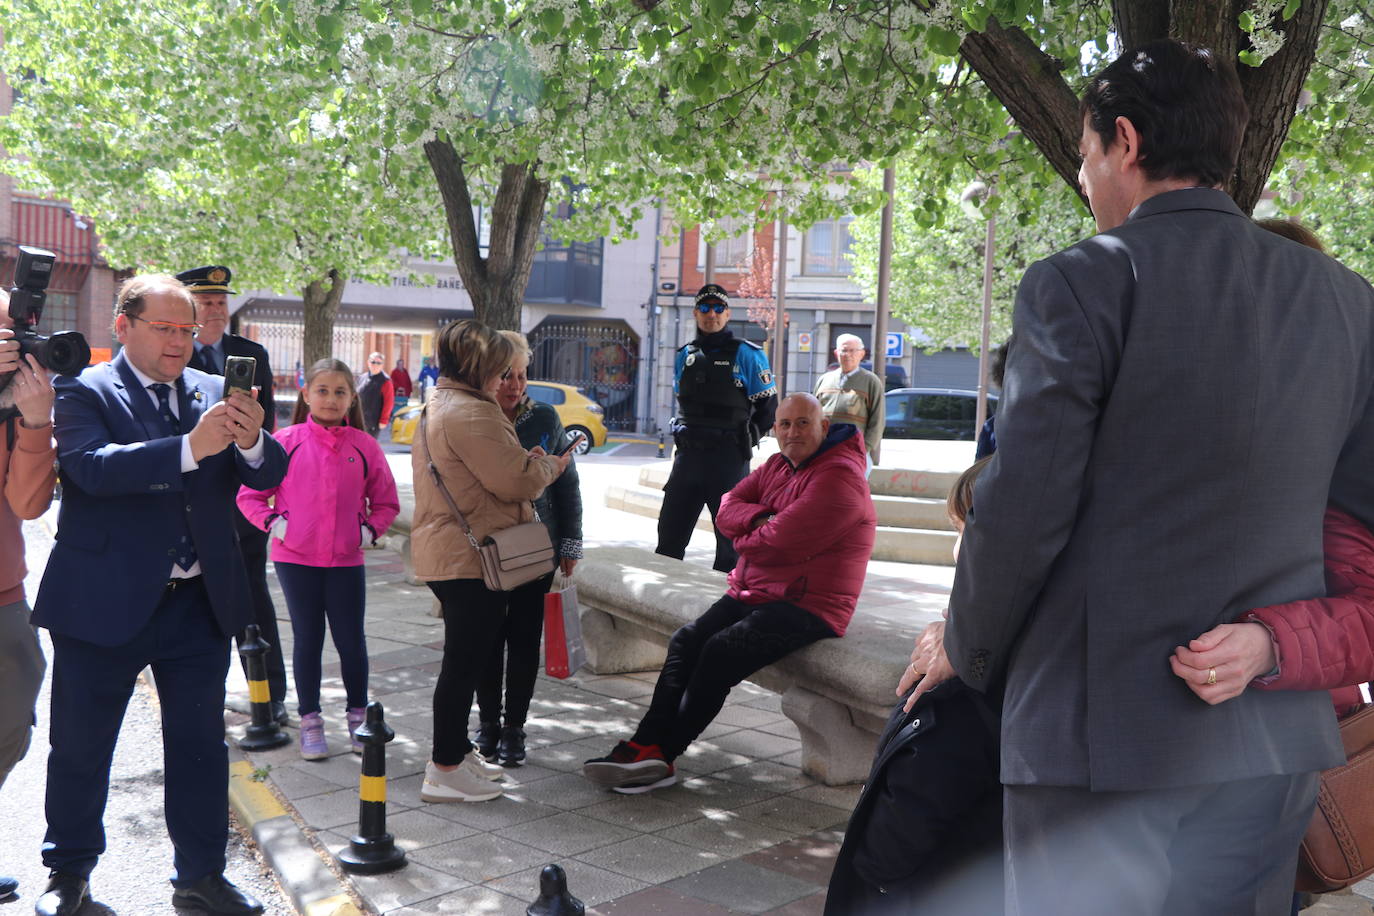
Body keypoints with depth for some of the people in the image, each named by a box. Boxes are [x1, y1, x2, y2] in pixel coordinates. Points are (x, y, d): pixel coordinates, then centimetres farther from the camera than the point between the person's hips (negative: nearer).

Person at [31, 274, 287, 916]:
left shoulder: (215, 394, 7)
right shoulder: (84, 393, -5)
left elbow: (269, 474, -1)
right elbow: (92, 467, -24)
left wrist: (251, 441, -24)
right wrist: (190, 448, -35)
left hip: (201, 602, 4)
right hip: (104, 602, -3)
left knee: (202, 745, 11)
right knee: (80, 746, 10)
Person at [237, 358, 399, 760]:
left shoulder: (364, 446, 0)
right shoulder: (287, 441, -3)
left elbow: (387, 502, 11)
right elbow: (249, 493, 4)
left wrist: (370, 529, -4)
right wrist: (272, 521, -10)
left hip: (346, 561, 1)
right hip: (295, 559, -1)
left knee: (351, 640, 5)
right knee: (307, 639, 9)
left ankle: (358, 717, 23)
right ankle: (310, 721, 21)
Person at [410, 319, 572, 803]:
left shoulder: (435, 408, 16)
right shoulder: (472, 413, -19)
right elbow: (516, 482, -19)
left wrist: (527, 461, 9)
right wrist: (549, 466, 0)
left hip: (443, 551, 11)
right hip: (472, 557, -11)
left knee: (464, 658, 20)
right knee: (466, 660, -3)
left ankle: (457, 752, 31)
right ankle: (444, 772, 4)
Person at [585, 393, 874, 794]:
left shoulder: (839, 478, -17)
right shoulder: (778, 465, 14)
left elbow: (781, 544, -24)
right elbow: (728, 508, 8)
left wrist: (745, 539, -3)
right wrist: (759, 520, -13)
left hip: (807, 606, -9)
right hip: (754, 592, 9)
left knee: (720, 652, -24)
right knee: (686, 641, -9)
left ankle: (659, 754, -15)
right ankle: (645, 744, -14)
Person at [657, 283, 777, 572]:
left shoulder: (746, 355, -5)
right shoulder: (685, 355, 11)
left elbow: (767, 408, -2)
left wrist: (740, 440, 0)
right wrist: (686, 435, 11)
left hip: (728, 460, -5)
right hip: (688, 456, 5)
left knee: (730, 536, 4)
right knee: (670, 530, 9)